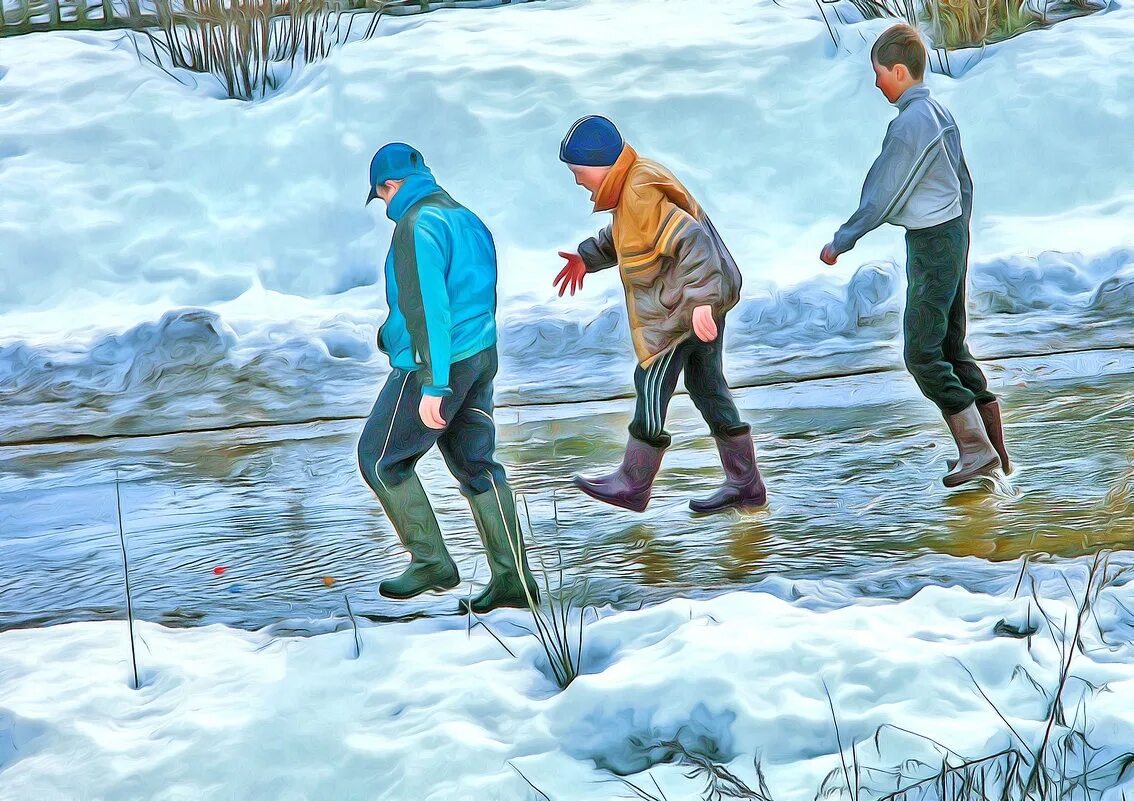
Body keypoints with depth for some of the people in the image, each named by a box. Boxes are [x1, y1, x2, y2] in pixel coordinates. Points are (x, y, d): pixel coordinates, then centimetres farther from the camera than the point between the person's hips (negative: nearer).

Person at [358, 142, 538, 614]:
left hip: (436, 366, -9)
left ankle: (430, 561, 8)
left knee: (379, 458, 7)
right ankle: (512, 580, 9)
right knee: (476, 466, 12)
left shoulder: (416, 227, -16)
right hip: (481, 358, 9)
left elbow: (427, 308, -23)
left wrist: (433, 386, -25)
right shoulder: (468, 219, 12)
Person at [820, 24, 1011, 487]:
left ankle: (977, 449, -5)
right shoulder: (939, 114, 10)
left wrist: (841, 242, -10)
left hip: (931, 243, -10)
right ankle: (990, 442, 16)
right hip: (954, 231, 10)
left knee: (922, 354, -6)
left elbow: (883, 197, -19)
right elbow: (964, 183, 18)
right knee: (951, 346, 14)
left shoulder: (910, 124, -19)